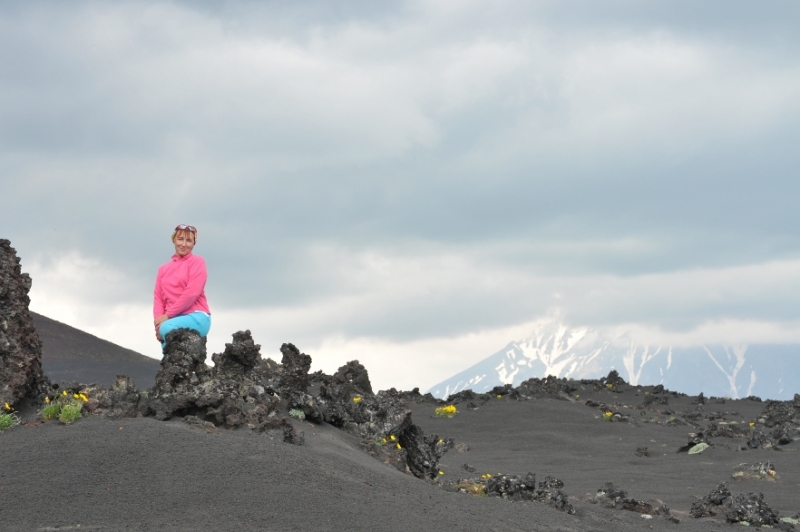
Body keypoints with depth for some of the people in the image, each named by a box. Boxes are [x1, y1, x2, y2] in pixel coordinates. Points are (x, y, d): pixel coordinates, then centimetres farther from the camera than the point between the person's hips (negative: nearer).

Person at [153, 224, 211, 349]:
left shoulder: (197, 261, 4)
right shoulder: (164, 268, 20)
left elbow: (191, 293, -9)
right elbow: (158, 297, 11)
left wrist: (167, 315, -11)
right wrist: (159, 319, -9)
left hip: (196, 317, -5)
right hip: (173, 319, 5)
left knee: (167, 328, -32)